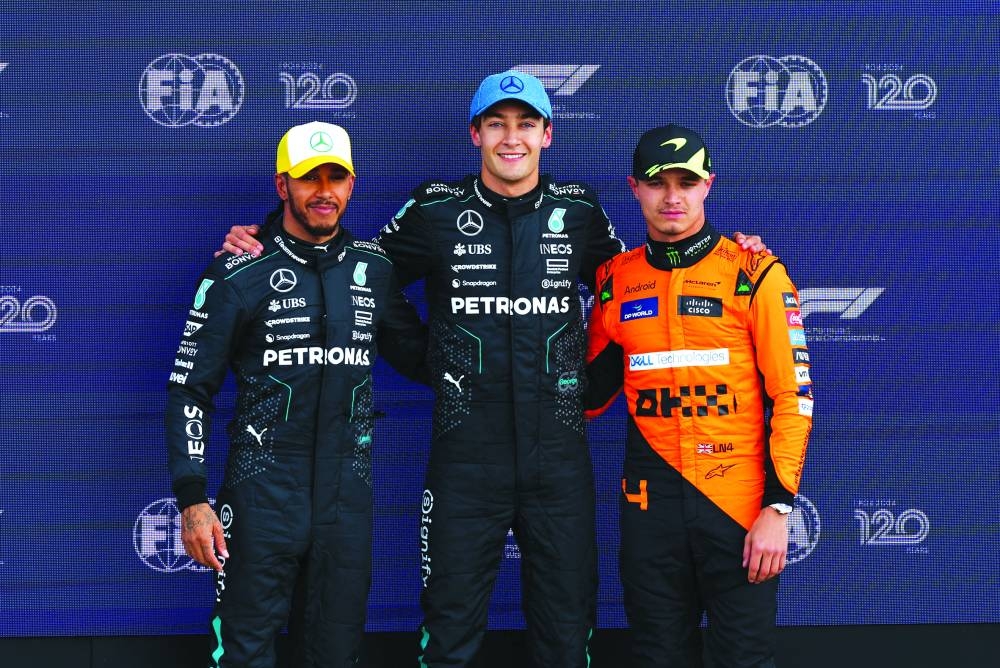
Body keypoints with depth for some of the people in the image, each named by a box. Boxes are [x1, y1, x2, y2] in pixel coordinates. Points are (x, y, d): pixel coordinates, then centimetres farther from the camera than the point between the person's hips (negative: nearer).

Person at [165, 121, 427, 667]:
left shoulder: (374, 269, 7)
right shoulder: (239, 274, -5)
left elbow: (419, 355, 20)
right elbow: (190, 388, -3)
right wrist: (192, 499, -9)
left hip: (349, 497, 4)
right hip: (263, 495, -3)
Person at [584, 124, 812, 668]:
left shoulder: (755, 274, -5)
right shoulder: (615, 280, 6)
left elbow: (792, 395, -7)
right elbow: (593, 387, 16)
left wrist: (777, 506, -11)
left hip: (739, 501, -3)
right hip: (650, 502, 3)